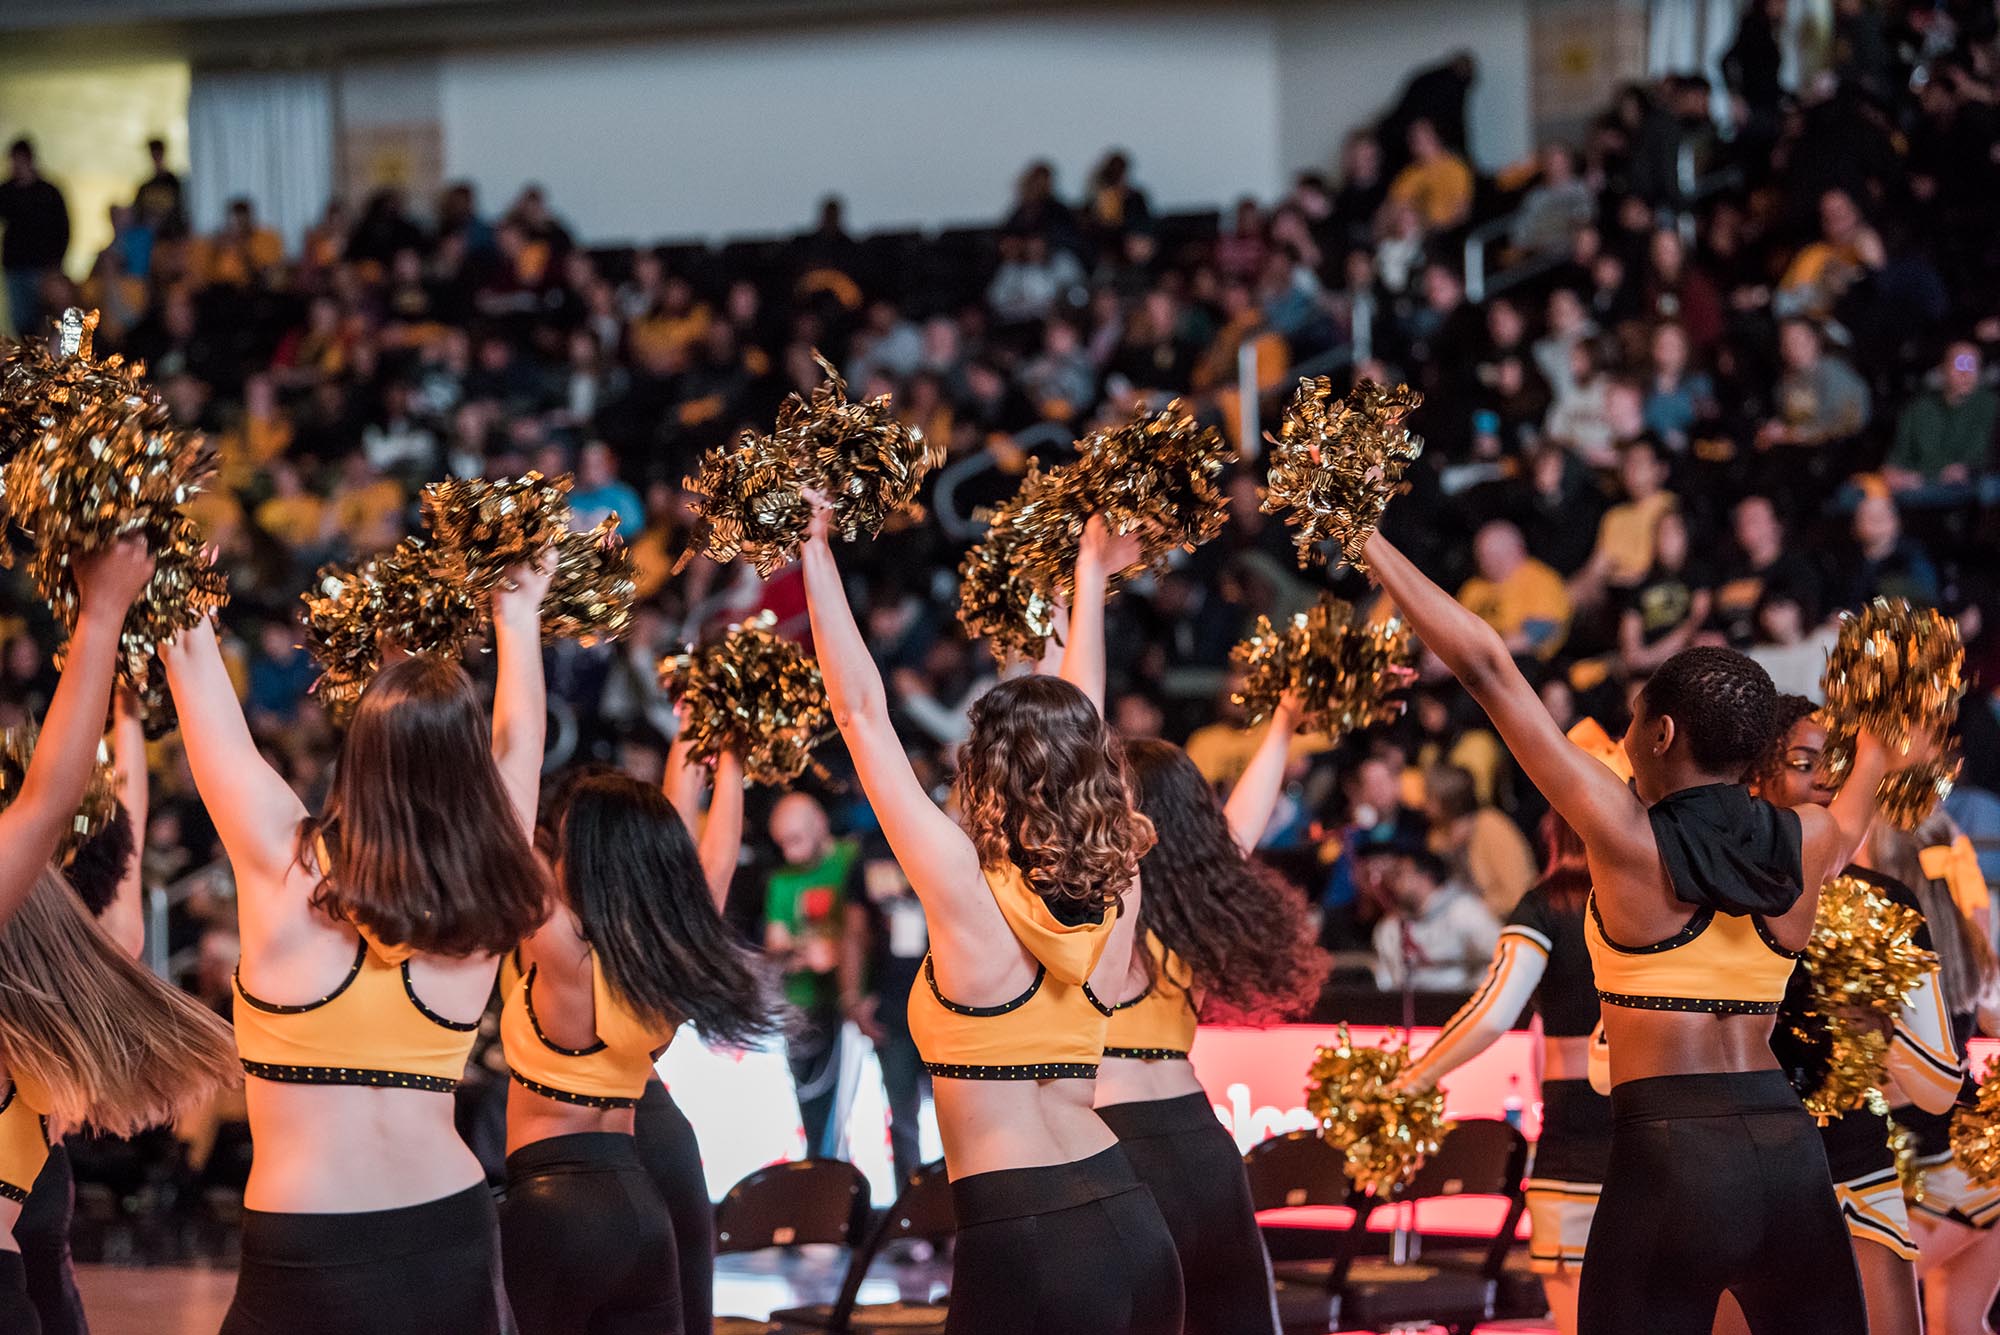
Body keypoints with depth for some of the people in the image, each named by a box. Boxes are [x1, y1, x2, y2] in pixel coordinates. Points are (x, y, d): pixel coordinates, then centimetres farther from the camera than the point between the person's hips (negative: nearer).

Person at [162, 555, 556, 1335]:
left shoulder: (286, 866, -10)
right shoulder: (484, 904, -1)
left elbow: (201, 690, 2)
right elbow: (517, 745, 18)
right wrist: (517, 619, 32)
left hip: (303, 1248, -3)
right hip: (453, 1237, 3)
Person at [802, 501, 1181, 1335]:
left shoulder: (968, 897, -8)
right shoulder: (1115, 895, 5)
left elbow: (861, 714, -5)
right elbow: (1075, 730, 21)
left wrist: (816, 553, 1)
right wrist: (1090, 576, 32)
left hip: (1018, 1242, -6)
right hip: (1131, 1224, 6)